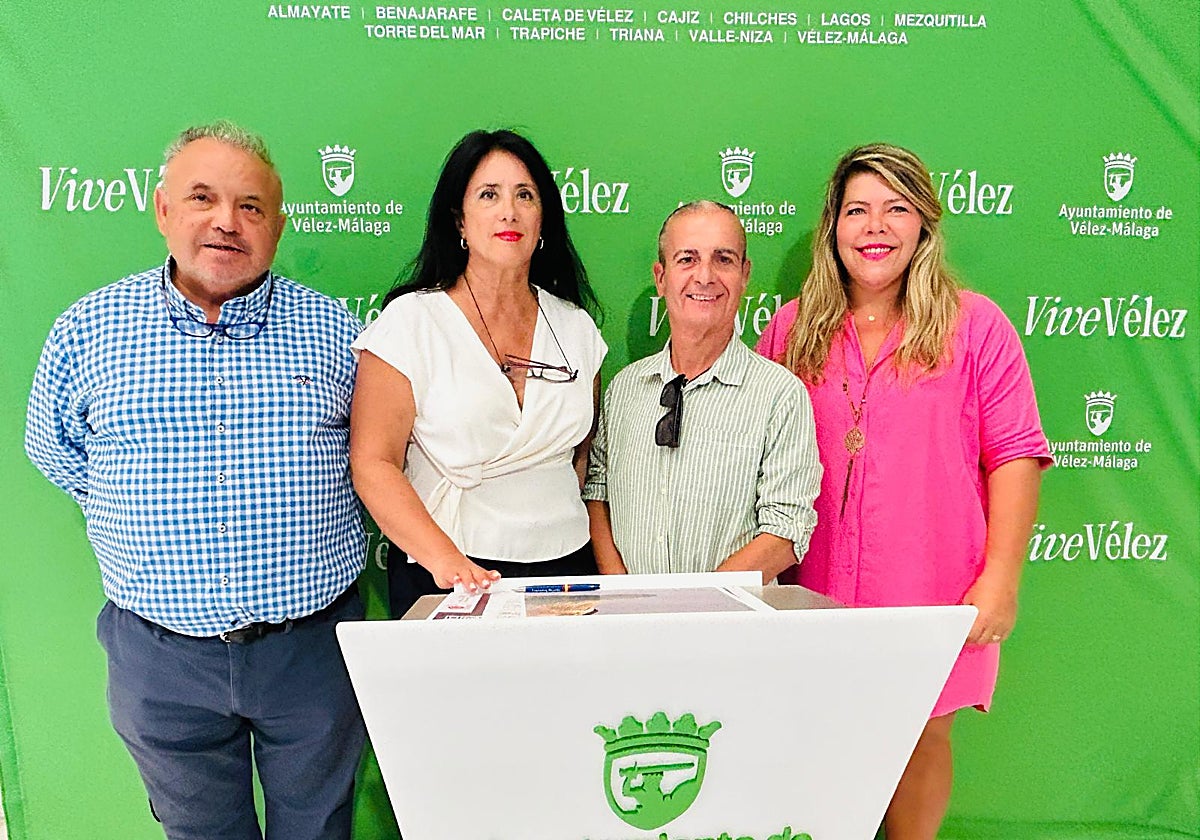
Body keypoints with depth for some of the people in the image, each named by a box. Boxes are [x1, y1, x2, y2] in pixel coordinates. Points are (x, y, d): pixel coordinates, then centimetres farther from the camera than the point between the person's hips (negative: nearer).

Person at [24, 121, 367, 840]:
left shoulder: (333, 328, -2)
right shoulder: (86, 329, -1)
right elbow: (55, 451, 12)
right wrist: (149, 516, 6)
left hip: (315, 640, 0)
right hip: (162, 653, 1)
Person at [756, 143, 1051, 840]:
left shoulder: (975, 325, -3)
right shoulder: (792, 328, 4)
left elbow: (1015, 456, -3)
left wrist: (1000, 579, -9)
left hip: (935, 590, -1)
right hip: (816, 589, 2)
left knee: (923, 736, 12)